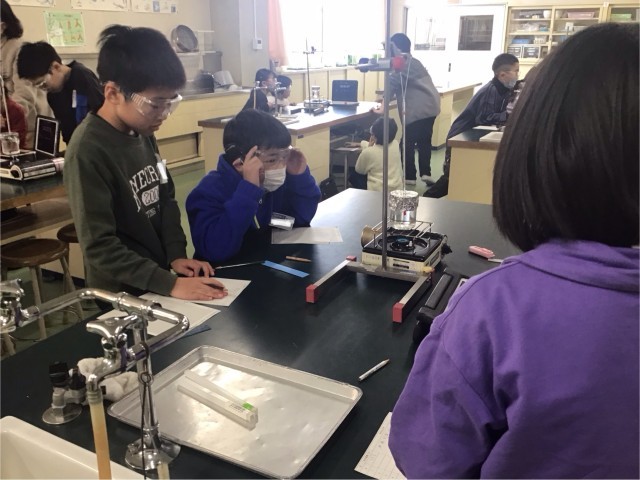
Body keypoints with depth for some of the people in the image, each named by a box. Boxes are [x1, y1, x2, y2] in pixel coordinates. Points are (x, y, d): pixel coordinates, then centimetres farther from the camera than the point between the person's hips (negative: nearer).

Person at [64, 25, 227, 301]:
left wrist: (176, 256, -6)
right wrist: (169, 284, -26)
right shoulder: (87, 151, -22)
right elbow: (99, 246, -23)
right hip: (121, 294, -6)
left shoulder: (143, 133, 0)